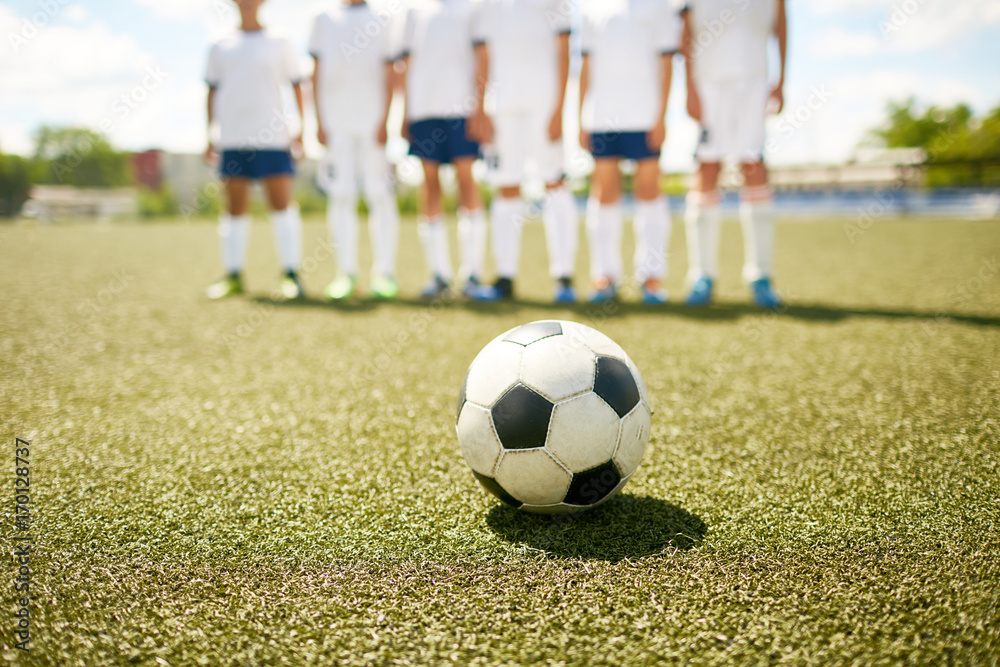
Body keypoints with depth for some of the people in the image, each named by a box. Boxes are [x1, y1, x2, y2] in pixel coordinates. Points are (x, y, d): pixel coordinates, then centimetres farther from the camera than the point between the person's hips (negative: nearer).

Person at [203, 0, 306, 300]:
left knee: (281, 202, -7)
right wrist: (209, 136, 11)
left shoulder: (279, 44, 9)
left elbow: (296, 86, 9)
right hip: (233, 137, 2)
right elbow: (212, 92, 16)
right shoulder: (220, 48, 14)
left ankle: (291, 274, -2)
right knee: (235, 207, 4)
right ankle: (233, 275, 10)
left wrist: (301, 129, 0)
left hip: (272, 135, -2)